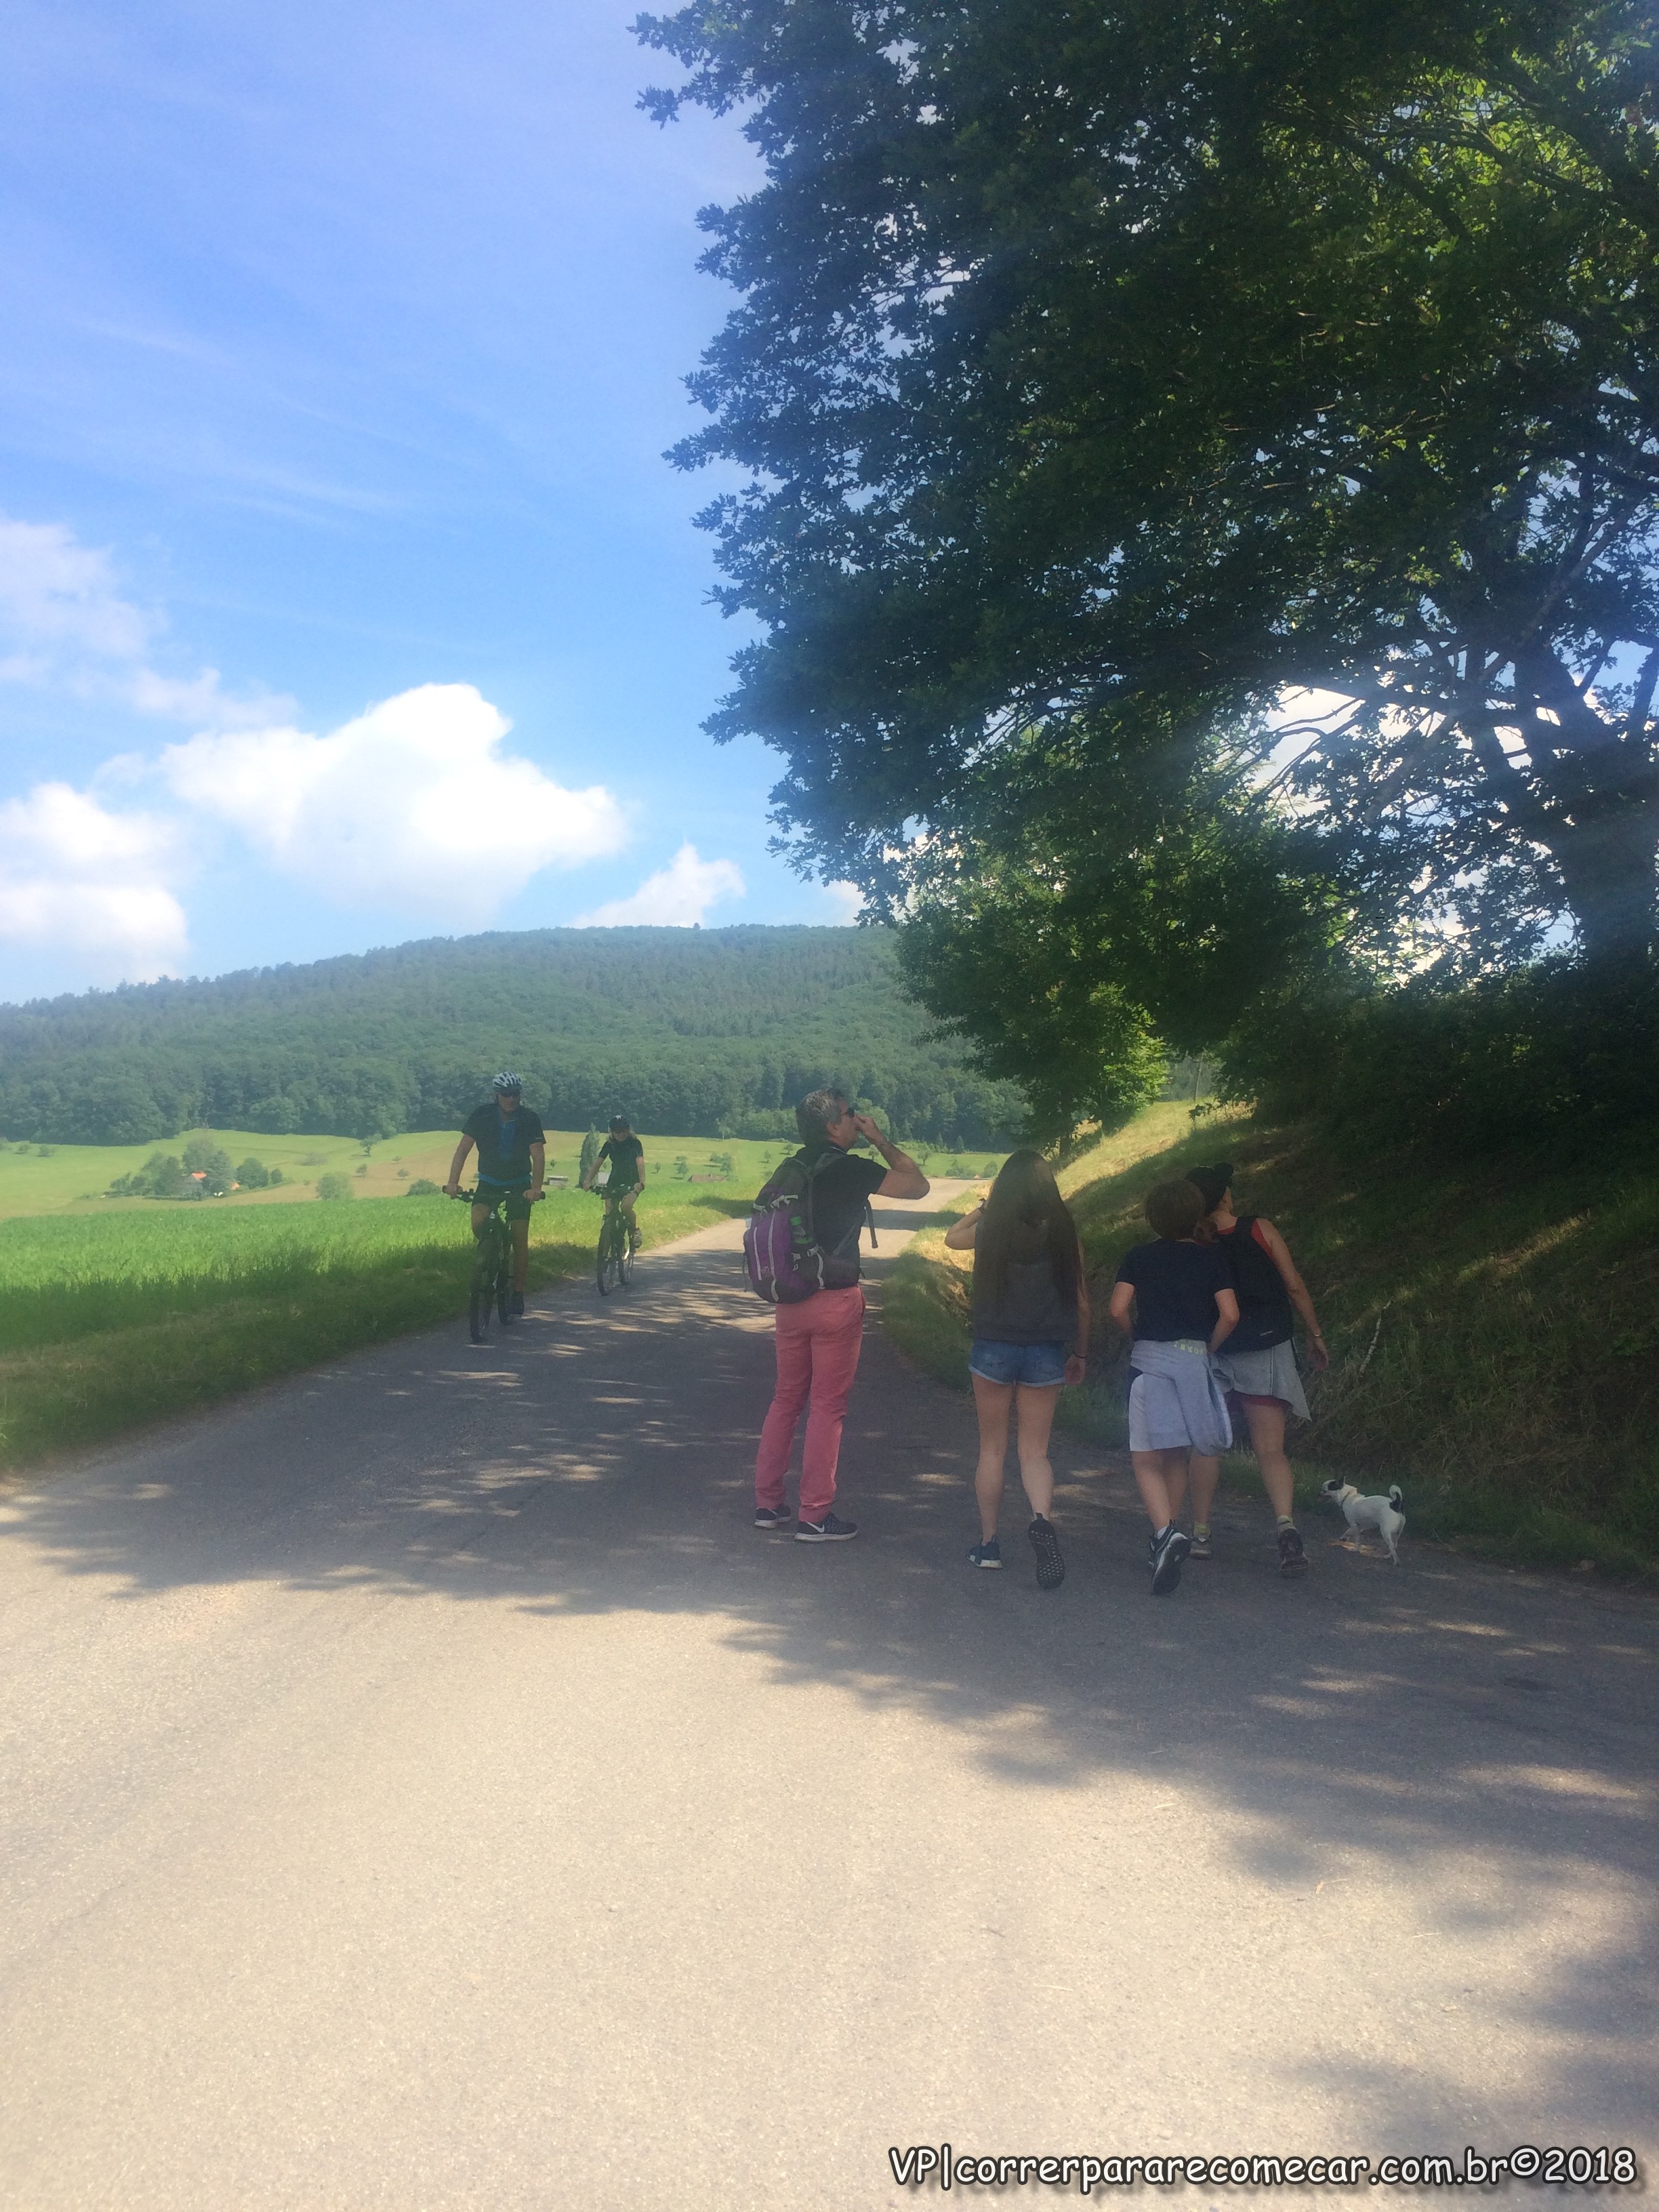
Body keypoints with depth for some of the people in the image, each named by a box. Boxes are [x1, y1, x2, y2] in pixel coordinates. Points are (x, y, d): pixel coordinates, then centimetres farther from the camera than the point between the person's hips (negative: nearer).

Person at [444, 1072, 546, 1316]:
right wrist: (453, 1182, -27)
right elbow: (463, 1150, -13)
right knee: (478, 1223, -25)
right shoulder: (482, 1117, -11)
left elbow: (538, 1156, -19)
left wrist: (536, 1187, -35)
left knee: (520, 1240, -5)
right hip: (489, 1182, 1)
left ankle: (518, 1292, 8)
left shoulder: (528, 1119, -13)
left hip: (519, 1185, -1)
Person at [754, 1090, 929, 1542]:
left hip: (791, 1299, 7)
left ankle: (767, 1503, 21)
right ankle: (815, 1516, 5)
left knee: (786, 1399, 16)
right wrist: (880, 1140, 3)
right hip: (836, 1302, -7)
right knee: (828, 1407, 1)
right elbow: (918, 1185, -4)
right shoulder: (852, 1170, -12)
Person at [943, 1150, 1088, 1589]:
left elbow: (951, 1237, 18)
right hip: (1046, 1354, 1)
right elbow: (1081, 1301, 4)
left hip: (994, 1349, -1)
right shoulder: (1064, 1234, -2)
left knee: (992, 1449, 12)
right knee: (1035, 1451, 7)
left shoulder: (990, 1230, -5)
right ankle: (1041, 1517, -20)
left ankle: (989, 1544, 17)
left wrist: (985, 1205, 26)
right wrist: (1080, 1353, 16)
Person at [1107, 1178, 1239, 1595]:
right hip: (1195, 1361, 2)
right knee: (1176, 1457, 16)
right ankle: (1165, 1540, 23)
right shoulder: (1210, 1258, 5)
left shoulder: (1140, 1256, 3)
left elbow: (1117, 1309, -6)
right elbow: (1230, 1315, -4)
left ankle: (1166, 1532, -26)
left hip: (1150, 1359, -2)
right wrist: (1209, 1348, 11)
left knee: (1147, 1460, -2)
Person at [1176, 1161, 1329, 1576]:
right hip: (1267, 1354, 0)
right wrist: (1315, 1335, 5)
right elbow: (1294, 1286, -3)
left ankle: (1200, 1532, 14)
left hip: (1213, 1355, 0)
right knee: (1271, 1450, 1)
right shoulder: (1260, 1229, -6)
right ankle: (1286, 1523, -20)